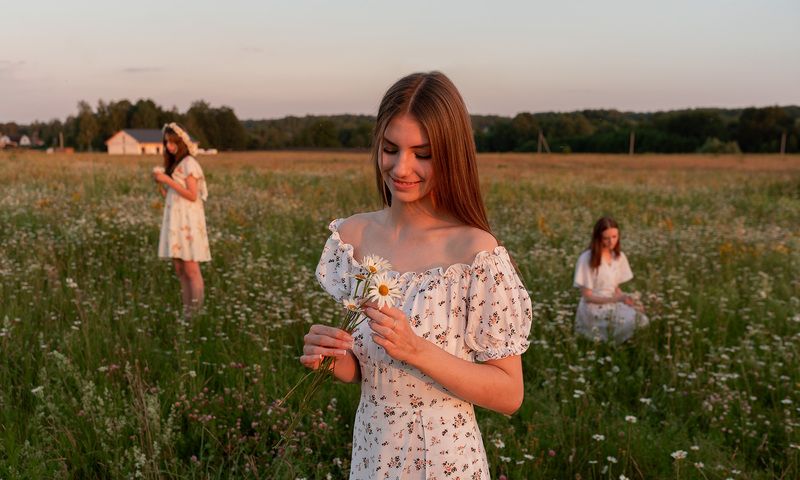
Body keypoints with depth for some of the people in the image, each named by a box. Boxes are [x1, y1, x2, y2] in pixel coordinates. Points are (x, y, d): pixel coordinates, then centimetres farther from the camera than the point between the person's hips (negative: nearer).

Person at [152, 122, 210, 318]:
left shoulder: (188, 163, -7)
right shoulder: (173, 164, 17)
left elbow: (192, 195, -16)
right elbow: (168, 197, 16)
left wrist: (168, 180, -15)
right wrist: (159, 182, 0)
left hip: (188, 222, -8)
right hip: (175, 221, 8)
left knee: (191, 269, -8)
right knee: (179, 269, 6)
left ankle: (196, 311, -5)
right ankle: (187, 313, 10)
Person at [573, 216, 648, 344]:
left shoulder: (619, 257, 8)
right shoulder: (587, 259, -11)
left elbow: (616, 288, 13)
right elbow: (587, 296, -11)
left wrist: (626, 298, -10)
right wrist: (618, 299, -21)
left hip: (613, 304, 6)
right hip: (593, 308, -6)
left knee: (642, 321, -26)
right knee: (631, 320, -32)